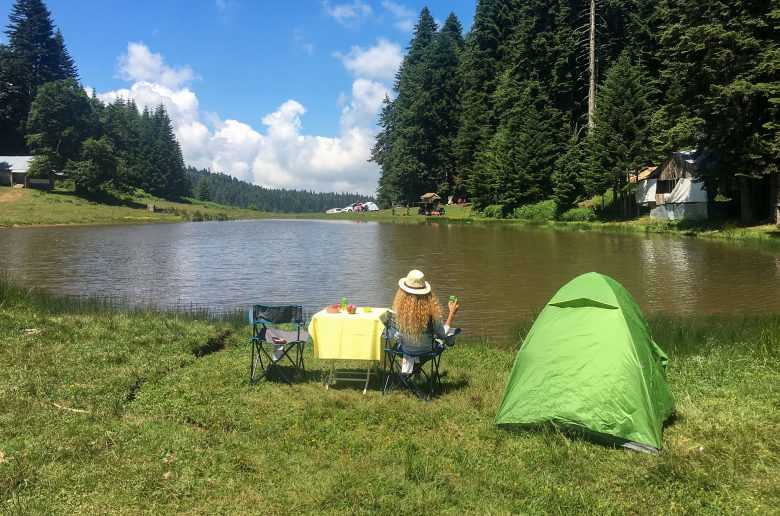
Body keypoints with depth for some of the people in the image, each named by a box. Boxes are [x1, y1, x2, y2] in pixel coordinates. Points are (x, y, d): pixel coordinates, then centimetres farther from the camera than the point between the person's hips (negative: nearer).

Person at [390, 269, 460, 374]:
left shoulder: (399, 309, -26)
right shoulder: (431, 311, -30)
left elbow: (394, 334, -11)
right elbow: (443, 335, -14)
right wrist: (452, 313, -5)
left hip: (406, 349, 2)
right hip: (426, 350, -2)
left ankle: (407, 367, 44)